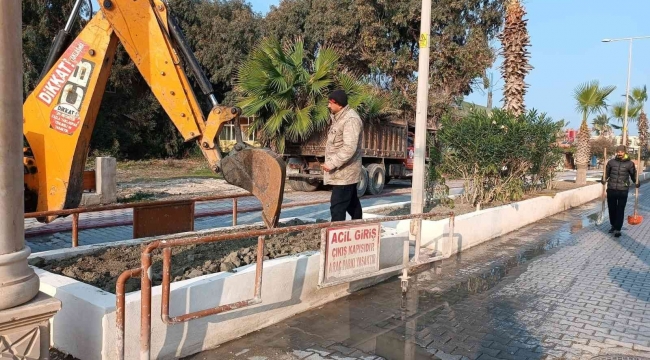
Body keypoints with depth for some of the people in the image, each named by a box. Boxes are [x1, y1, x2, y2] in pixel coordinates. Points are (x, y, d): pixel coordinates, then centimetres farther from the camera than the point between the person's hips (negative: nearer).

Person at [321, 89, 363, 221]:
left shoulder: (350, 120, -20)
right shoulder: (338, 117, 13)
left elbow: (349, 148, -28)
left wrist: (332, 163, -27)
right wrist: (331, 163, 15)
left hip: (345, 172, -10)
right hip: (342, 171, 10)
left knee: (337, 207, -11)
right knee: (352, 203, 22)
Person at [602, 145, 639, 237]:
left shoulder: (630, 163, -1)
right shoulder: (611, 162, 3)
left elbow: (633, 175, 5)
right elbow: (607, 173, 10)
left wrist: (637, 183, -12)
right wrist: (604, 179, -8)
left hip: (623, 190, -2)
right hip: (611, 189, 2)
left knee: (620, 210, -1)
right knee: (612, 209, 12)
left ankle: (618, 229, 3)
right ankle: (613, 225, 30)